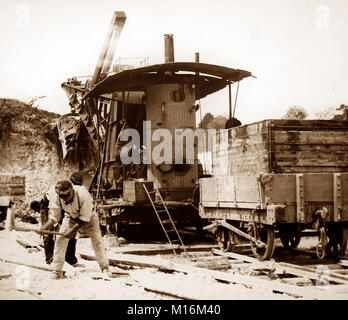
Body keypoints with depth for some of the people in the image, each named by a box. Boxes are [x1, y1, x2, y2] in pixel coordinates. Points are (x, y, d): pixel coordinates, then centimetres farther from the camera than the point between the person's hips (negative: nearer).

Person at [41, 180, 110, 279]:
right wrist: (44, 227, -32)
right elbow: (54, 216, -15)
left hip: (88, 217, -2)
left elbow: (85, 218, -31)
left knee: (97, 240, -7)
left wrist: (72, 230, -35)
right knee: (60, 239, -11)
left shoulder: (83, 194, -39)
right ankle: (57, 271, -1)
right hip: (70, 217, 3)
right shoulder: (55, 197, -28)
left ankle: (105, 268, 11)